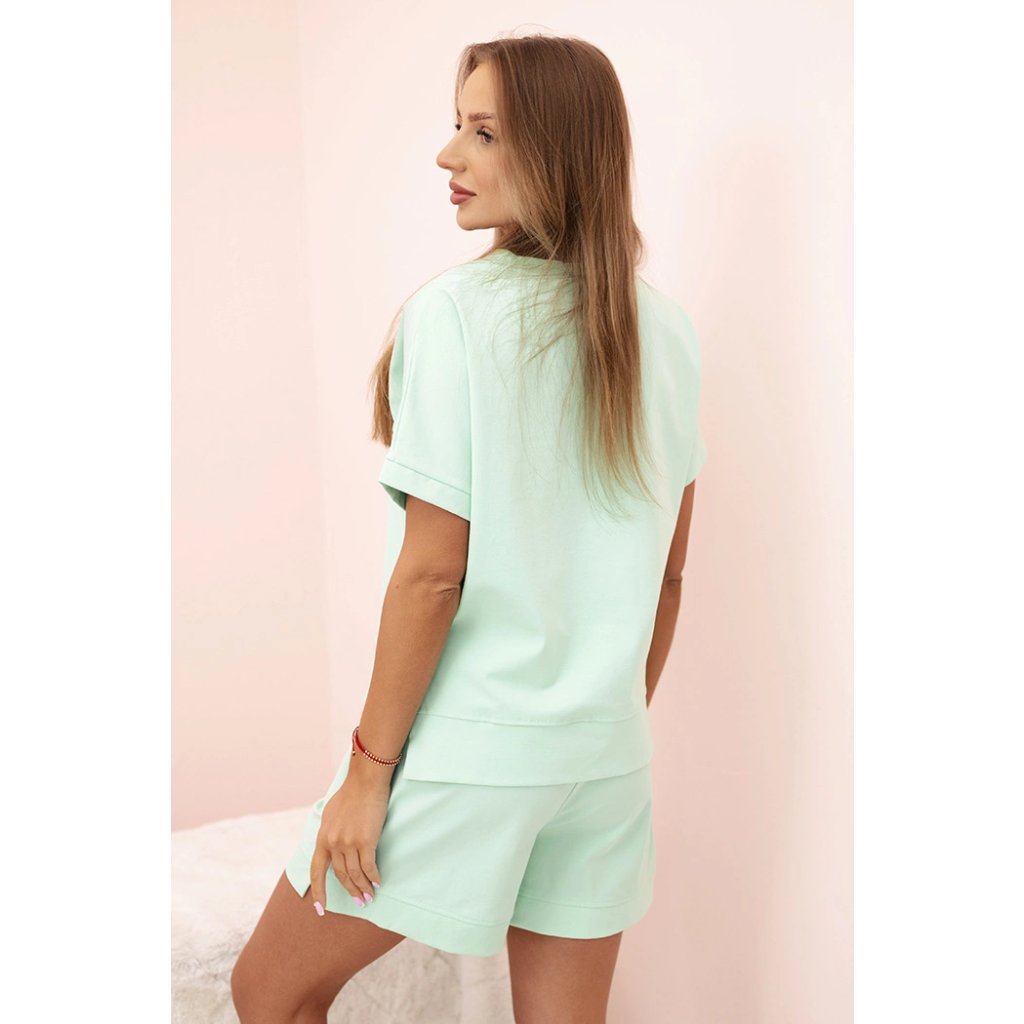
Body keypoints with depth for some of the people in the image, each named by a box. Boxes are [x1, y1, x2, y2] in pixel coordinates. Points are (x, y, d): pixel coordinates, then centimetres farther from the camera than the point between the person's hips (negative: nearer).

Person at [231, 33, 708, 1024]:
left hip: (467, 753, -6)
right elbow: (667, 566, 10)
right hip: (606, 753, 6)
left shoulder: (456, 311, -15)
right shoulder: (663, 330, 4)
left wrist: (368, 767, -9)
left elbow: (433, 572, -17)